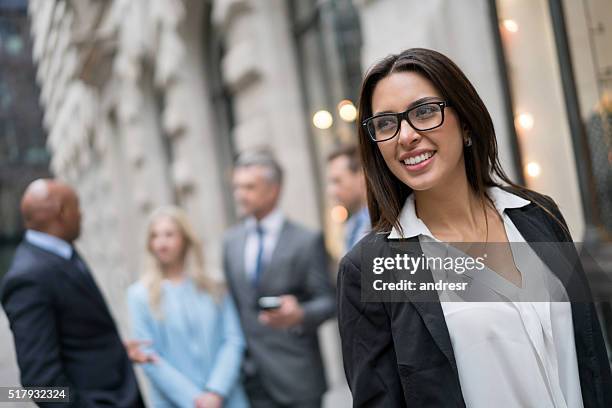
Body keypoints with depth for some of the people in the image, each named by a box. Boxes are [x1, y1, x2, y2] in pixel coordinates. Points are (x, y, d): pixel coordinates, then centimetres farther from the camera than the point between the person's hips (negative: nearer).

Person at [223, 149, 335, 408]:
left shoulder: (307, 241, -3)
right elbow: (232, 300, 15)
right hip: (252, 376, 4)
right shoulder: (231, 241, 12)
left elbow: (327, 301, -4)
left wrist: (300, 314, -24)